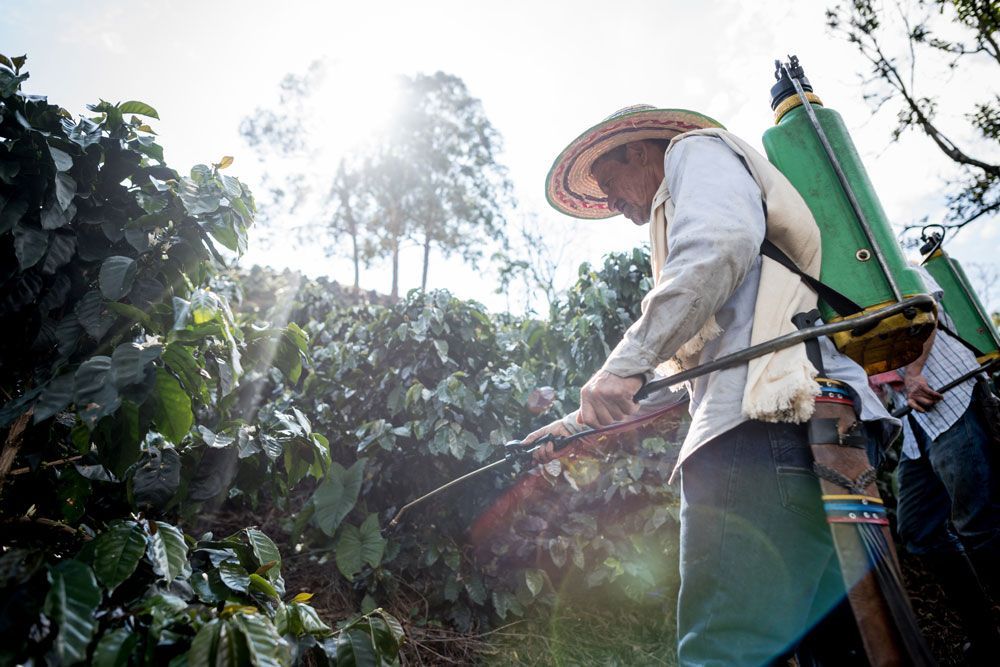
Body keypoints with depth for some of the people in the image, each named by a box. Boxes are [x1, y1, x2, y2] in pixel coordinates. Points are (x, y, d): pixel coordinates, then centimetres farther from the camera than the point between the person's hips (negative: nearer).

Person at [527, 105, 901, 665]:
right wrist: (583, 421, 30)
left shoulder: (697, 148, 13)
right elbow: (682, 375, 35)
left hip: (763, 428, -11)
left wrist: (626, 362, -15)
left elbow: (721, 244, -15)